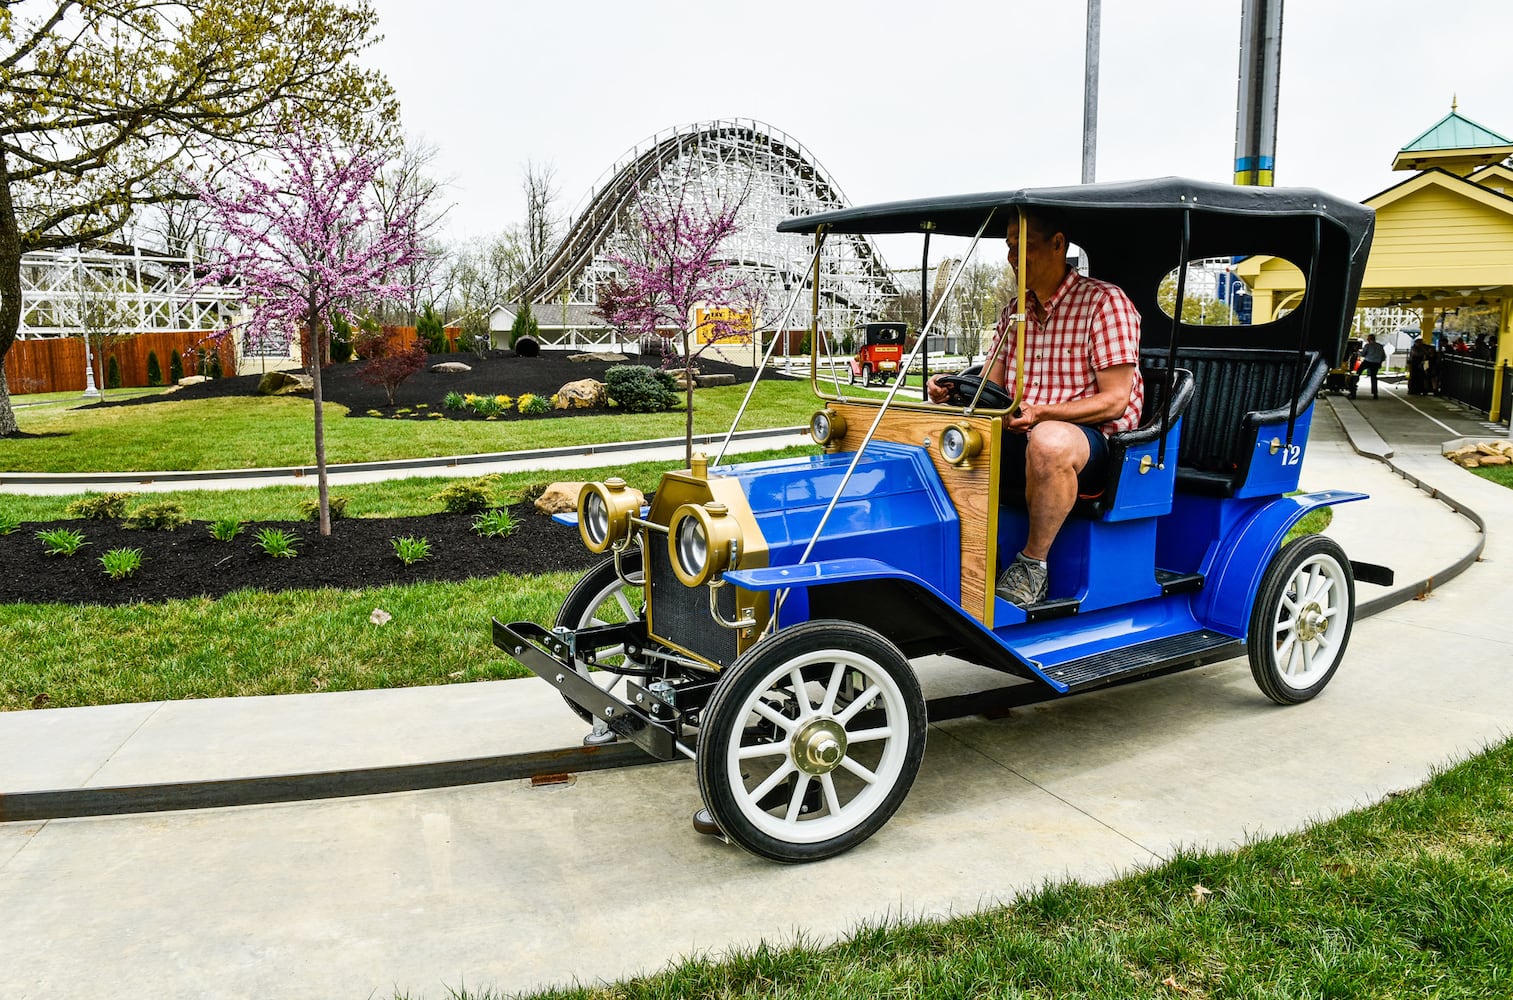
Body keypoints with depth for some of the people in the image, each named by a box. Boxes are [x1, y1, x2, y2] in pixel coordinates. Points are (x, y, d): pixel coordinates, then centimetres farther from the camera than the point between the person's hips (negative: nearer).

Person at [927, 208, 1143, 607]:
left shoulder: (1104, 302, -7)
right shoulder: (1014, 312, 15)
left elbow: (1115, 401, -13)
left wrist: (1039, 413, -26)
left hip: (1094, 443, -7)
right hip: (1023, 440, 7)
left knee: (1048, 440, -41)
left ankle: (1032, 567, -24)